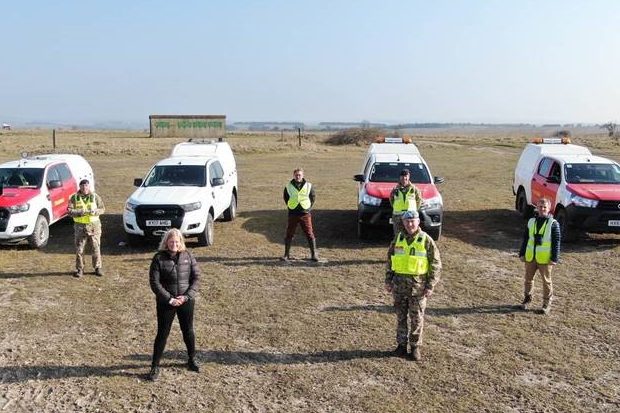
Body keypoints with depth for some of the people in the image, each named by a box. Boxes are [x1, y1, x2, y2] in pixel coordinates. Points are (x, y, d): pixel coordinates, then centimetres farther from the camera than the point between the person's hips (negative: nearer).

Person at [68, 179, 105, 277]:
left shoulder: (95, 197, 2)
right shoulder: (74, 198, 2)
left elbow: (102, 209, 2)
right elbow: (69, 210, -4)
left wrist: (95, 211, -18)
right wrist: (79, 212, -21)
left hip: (94, 225, 0)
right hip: (80, 226, 0)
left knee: (96, 248, 5)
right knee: (79, 249, 4)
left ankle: (98, 268, 16)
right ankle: (79, 269, 14)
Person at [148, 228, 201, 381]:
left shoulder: (188, 256, -1)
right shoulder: (159, 258, -9)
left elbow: (196, 277, -2)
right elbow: (154, 282, -12)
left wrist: (187, 296, -12)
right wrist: (169, 299, -17)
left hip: (186, 301, 3)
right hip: (165, 303, -2)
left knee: (188, 331, 16)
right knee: (162, 334, 5)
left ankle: (192, 360, 36)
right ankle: (155, 366, 19)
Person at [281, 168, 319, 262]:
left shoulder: (309, 186, 3)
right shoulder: (288, 186, 3)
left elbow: (312, 198, 12)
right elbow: (285, 198, 15)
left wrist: (308, 207, 3)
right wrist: (290, 207, 8)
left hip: (305, 214, -1)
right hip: (293, 214, 1)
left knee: (310, 234, -2)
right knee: (289, 234, 4)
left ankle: (314, 254, 7)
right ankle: (286, 254, 15)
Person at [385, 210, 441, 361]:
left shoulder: (426, 240, -7)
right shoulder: (398, 238, 3)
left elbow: (436, 264, -5)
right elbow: (389, 260, 11)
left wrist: (430, 286, -9)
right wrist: (388, 281, 8)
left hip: (418, 286, -3)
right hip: (399, 285, 3)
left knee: (417, 318, 6)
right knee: (401, 316, 11)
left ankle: (415, 347, 20)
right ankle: (401, 344, 24)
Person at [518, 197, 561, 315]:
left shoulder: (553, 224, -7)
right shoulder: (531, 221, 5)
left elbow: (556, 242, -7)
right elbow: (525, 239, 10)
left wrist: (555, 258, -11)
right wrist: (522, 253, 8)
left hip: (545, 259, -4)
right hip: (530, 257, 4)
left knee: (546, 281, 7)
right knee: (528, 279, 14)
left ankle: (547, 304, 19)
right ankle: (527, 299, 32)